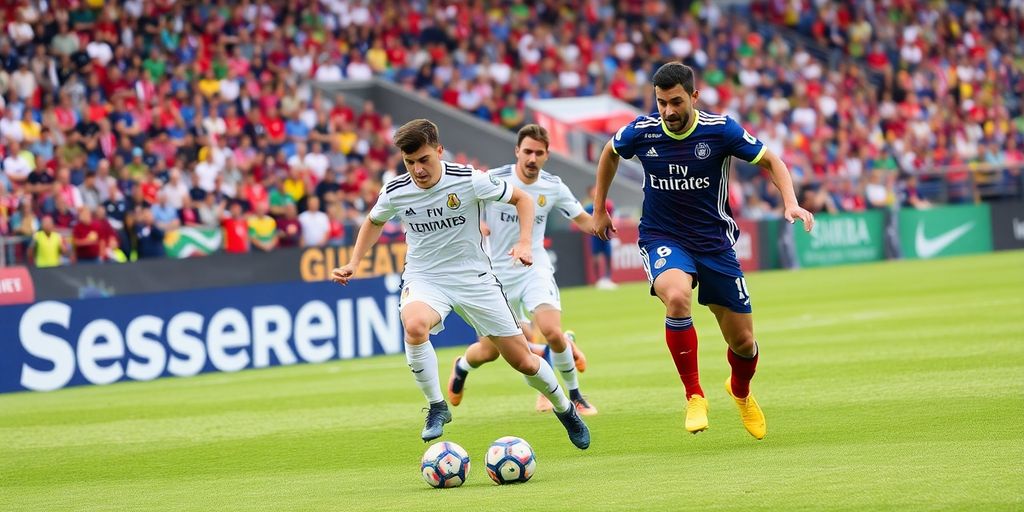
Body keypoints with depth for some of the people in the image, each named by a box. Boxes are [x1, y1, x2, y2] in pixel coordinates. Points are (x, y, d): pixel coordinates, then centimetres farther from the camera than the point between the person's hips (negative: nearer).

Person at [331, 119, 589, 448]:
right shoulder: (395, 192, -10)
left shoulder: (469, 180, -17)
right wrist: (353, 264, 3)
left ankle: (565, 410, 34)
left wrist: (524, 242, -16)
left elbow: (522, 199, -2)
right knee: (415, 325, -37)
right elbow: (374, 222, 15)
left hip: (474, 277, 0)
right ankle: (436, 407, -17)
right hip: (424, 278, 0)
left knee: (524, 362, 2)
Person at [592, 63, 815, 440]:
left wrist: (790, 203, -17)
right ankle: (694, 397, -21)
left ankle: (740, 392, 42)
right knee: (677, 297, -35)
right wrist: (599, 209, 17)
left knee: (743, 342, 5)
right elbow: (609, 154, 13)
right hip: (662, 240, -1)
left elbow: (771, 161, -1)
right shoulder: (641, 132, -10)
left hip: (715, 242, 1)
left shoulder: (720, 130, -13)